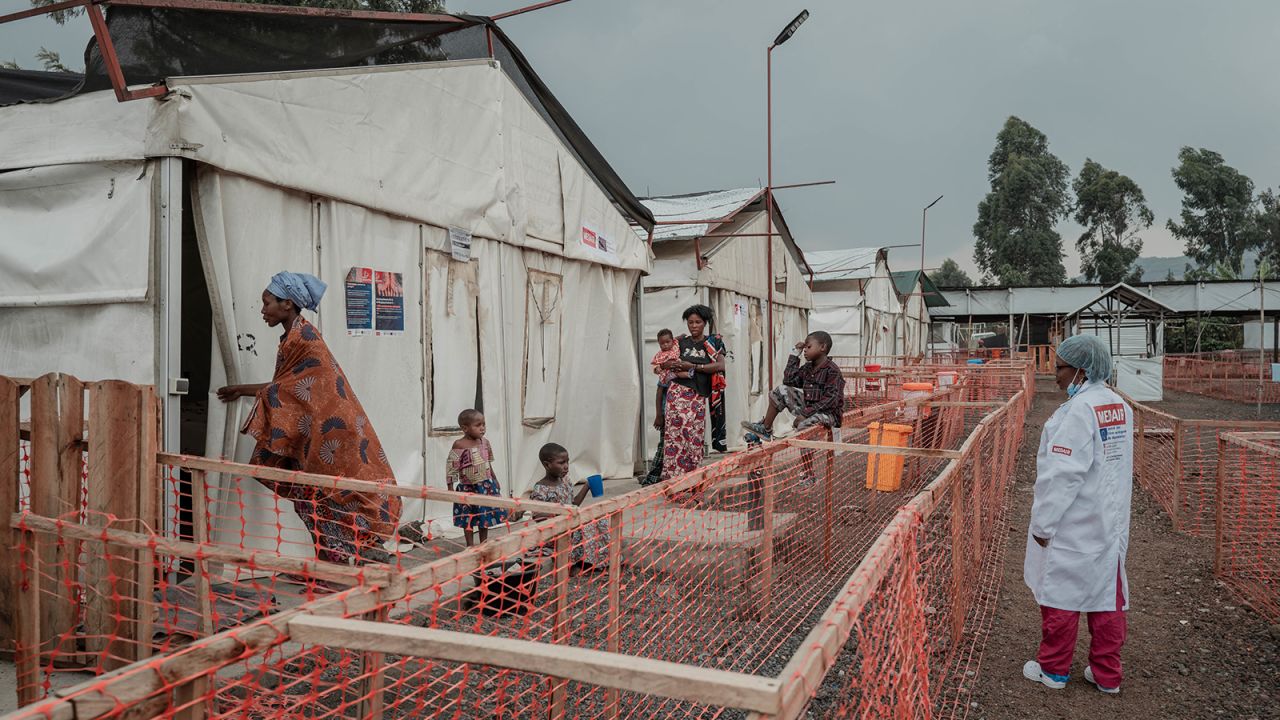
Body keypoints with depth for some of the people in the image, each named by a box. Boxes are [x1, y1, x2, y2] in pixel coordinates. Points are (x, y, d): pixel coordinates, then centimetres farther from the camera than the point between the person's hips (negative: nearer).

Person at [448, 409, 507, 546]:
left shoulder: (485, 442, 2)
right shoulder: (459, 445, -15)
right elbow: (451, 467, -13)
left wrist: (495, 480, 21)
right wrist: (450, 488, -14)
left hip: (486, 486, 5)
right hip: (468, 488, -5)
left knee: (485, 517, 12)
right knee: (468, 520, 7)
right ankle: (470, 547, 19)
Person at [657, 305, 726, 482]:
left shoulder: (714, 342, 8)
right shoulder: (681, 341, 12)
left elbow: (720, 365, -7)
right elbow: (663, 363, 16)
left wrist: (693, 366, -10)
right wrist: (674, 366, -6)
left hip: (698, 395, 0)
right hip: (678, 392, 0)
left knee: (695, 435, -3)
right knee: (675, 432, -6)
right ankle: (671, 477, -4)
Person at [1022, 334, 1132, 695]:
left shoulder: (1079, 410, -20)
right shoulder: (1120, 406, 5)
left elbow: (1062, 475, -22)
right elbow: (1118, 465, 12)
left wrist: (1043, 523, -15)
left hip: (1072, 527, -8)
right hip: (1110, 523, 8)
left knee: (1059, 594, 6)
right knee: (1108, 595, 13)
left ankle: (1053, 669, 19)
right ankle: (1107, 674, 23)